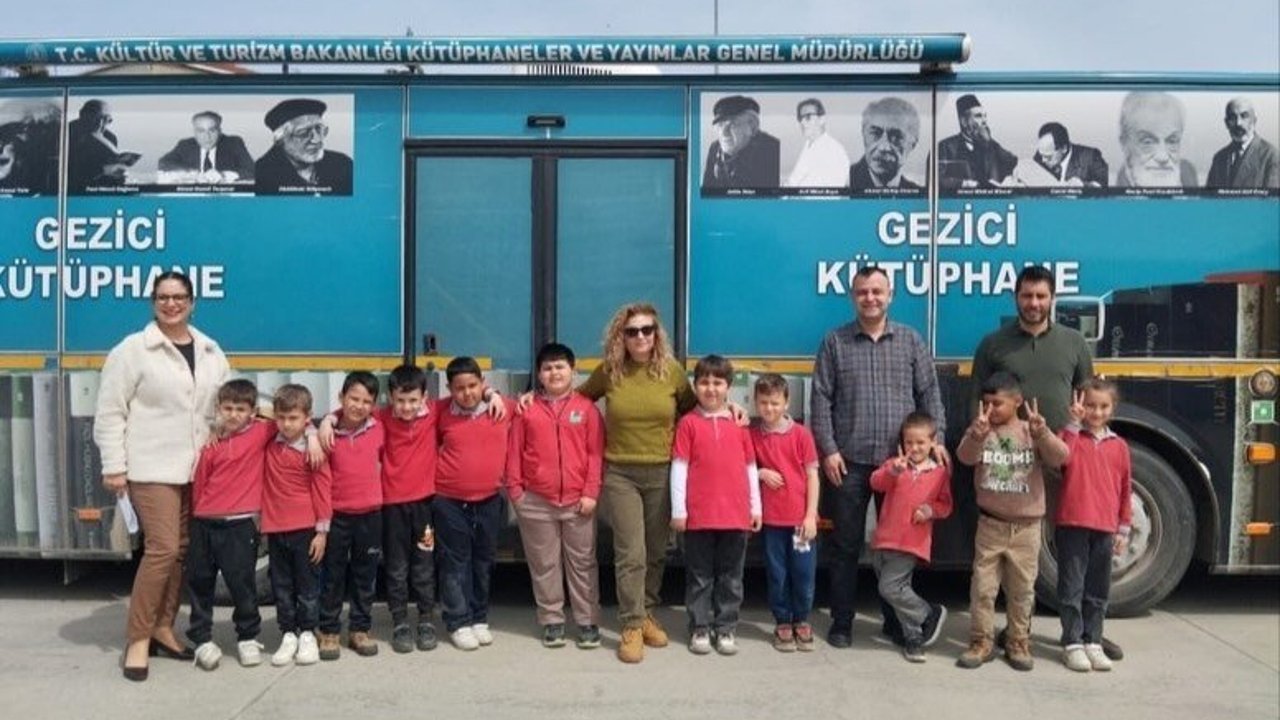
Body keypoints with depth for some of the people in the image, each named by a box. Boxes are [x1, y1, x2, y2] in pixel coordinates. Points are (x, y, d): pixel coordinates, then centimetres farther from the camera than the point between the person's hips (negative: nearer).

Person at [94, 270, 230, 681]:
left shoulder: (211, 352, 11)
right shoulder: (133, 350, -4)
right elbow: (110, 412, -5)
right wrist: (114, 467, -9)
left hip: (197, 468, 5)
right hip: (152, 468, -5)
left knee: (183, 551, 8)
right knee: (163, 549, -11)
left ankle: (163, 628, 23)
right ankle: (137, 640, 3)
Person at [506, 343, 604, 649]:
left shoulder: (587, 408, 1)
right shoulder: (526, 409, 4)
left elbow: (596, 453, -1)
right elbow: (514, 452, 5)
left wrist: (591, 492, -7)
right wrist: (514, 489, -1)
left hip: (578, 501, -1)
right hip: (536, 502, 1)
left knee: (582, 563, 8)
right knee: (544, 565, 10)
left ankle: (588, 621, 17)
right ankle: (551, 621, 21)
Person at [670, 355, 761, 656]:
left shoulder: (739, 423, 7)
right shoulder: (688, 423, -1)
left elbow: (751, 467, 10)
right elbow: (679, 467, -3)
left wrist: (756, 507, 8)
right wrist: (678, 510, -6)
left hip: (735, 513, 2)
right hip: (699, 515, -2)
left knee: (731, 576, 10)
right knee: (700, 576, 7)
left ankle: (725, 628, 20)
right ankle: (700, 629, 18)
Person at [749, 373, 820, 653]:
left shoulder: (801, 433, -3)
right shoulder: (752, 435, 1)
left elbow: (812, 475, -1)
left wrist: (811, 515, -5)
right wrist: (761, 473, -10)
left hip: (801, 517, -1)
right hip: (771, 517, 1)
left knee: (804, 572, 5)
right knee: (777, 574, 8)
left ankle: (802, 620, 24)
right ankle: (782, 623, 23)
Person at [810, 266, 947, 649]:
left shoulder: (911, 340, 8)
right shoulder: (835, 341, 3)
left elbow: (930, 394, 8)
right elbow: (821, 399, 0)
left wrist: (936, 438, -3)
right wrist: (828, 449, -7)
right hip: (849, 461, -1)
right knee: (846, 545, 5)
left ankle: (896, 620, 24)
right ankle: (841, 622, 17)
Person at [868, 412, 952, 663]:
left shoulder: (940, 472, 2)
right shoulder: (895, 464, 3)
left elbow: (945, 505, 6)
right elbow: (876, 482, -15)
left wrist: (930, 510, -15)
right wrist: (893, 471, -34)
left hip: (912, 542, -3)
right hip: (884, 538, 3)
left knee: (890, 588, -13)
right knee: (900, 588, 10)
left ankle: (930, 614, 8)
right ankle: (914, 637, 24)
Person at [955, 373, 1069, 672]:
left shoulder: (1032, 432, -3)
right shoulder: (980, 431, -1)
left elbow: (1060, 457, -17)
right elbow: (966, 456, -19)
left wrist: (1041, 433, -36)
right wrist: (977, 434, -40)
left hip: (1026, 526, 0)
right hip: (990, 524, 0)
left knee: (1022, 589, 10)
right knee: (982, 586, 4)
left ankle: (1018, 642, 24)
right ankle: (982, 641, 15)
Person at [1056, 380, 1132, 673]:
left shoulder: (1119, 446, 9)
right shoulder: (1071, 435, 1)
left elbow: (1125, 489, 12)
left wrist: (1124, 528, 10)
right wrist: (1074, 423, -23)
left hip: (1104, 528, 3)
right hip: (1072, 524, -3)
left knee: (1098, 590, 12)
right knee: (1072, 587, 2)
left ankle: (1092, 641, 23)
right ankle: (1072, 643, 10)